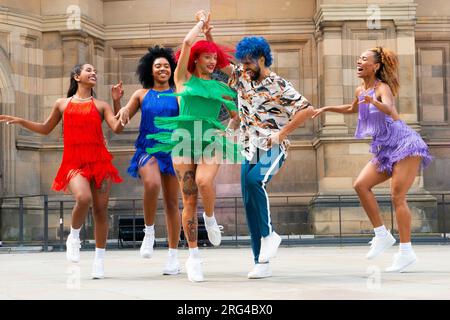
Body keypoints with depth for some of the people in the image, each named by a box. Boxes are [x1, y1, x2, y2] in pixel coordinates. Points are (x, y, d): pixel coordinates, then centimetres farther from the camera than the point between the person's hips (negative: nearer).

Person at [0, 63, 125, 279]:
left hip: (99, 161, 1)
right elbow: (45, 129, 26)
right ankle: (74, 236, 0)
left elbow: (117, 128, -2)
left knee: (100, 210, -1)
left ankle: (99, 261, 10)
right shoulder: (62, 104, 15)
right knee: (84, 198, -29)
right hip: (74, 163, -1)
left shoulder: (101, 105, 12)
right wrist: (19, 121, 18)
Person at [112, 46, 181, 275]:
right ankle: (149, 233, -10)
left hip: (171, 150, 1)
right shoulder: (141, 94, 9)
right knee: (152, 184, -32)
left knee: (172, 202, 4)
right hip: (147, 149, -1)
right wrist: (117, 101, -5)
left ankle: (173, 256, 13)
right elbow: (120, 121, 10)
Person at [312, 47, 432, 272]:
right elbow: (353, 109, 34)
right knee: (361, 185, -5)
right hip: (386, 150, 8)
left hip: (405, 145, -8)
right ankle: (382, 235, 2)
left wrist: (373, 102, -56)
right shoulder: (360, 90, 11)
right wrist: (326, 109, 30)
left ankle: (406, 251, -8)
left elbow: (388, 108, -36)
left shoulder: (382, 88, -13)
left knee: (397, 196, -13)